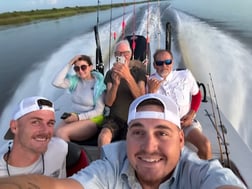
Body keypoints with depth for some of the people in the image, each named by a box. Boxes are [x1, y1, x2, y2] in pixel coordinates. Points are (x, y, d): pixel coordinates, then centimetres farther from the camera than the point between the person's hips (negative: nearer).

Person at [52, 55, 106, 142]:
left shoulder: (99, 83, -11)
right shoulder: (75, 80, 3)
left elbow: (99, 111, -12)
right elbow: (56, 83, -14)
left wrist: (79, 117, -20)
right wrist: (69, 64, -13)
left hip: (92, 120, -5)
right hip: (76, 117, 5)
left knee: (61, 132, -24)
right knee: (56, 134, -20)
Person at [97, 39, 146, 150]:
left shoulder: (139, 72, 5)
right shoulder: (110, 73, 10)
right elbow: (108, 102, -2)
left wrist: (128, 77, -25)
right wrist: (115, 83, -21)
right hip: (114, 118, 2)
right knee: (103, 137, -29)